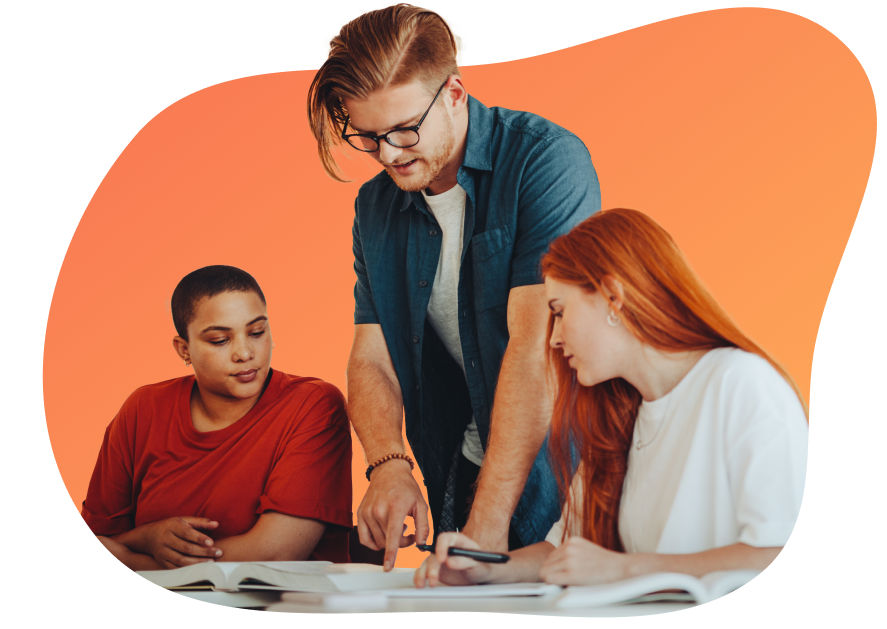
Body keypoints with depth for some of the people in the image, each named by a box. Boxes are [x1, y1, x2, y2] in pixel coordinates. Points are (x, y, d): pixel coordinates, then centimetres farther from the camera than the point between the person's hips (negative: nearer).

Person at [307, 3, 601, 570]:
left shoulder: (546, 159, -13)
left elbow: (537, 349, -22)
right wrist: (389, 464, -15)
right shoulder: (376, 206, 8)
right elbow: (371, 360, 7)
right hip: (465, 473, 5)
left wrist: (489, 522, -27)